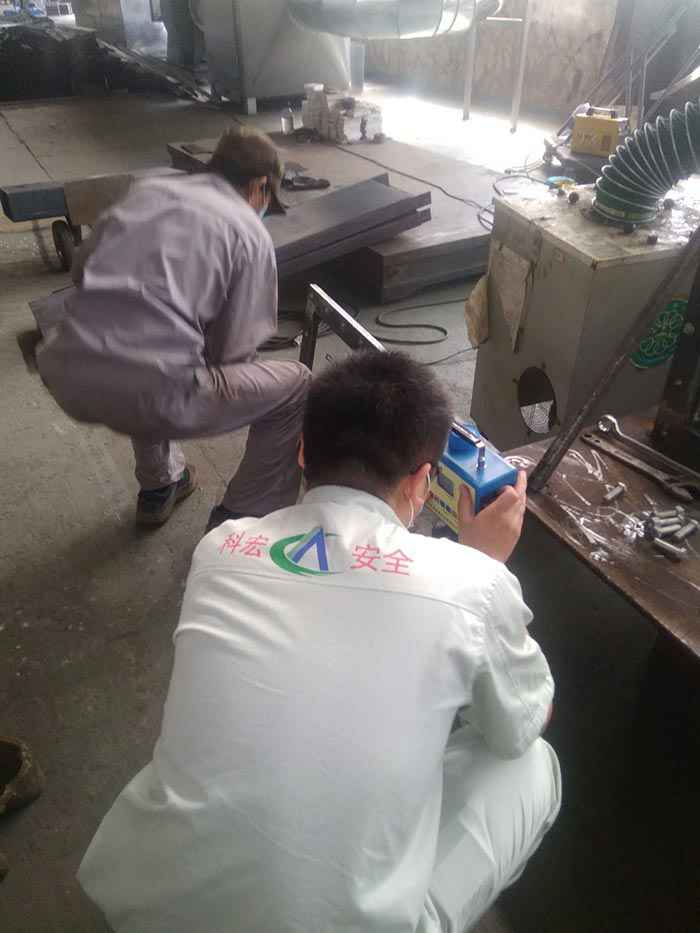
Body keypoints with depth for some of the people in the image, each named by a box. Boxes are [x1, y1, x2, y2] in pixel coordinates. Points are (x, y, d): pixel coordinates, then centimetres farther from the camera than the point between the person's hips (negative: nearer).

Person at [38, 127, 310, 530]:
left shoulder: (146, 189, 20)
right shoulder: (251, 231, 7)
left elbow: (82, 268, 25)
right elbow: (234, 350, 4)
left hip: (65, 376, 7)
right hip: (146, 395, -6)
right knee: (297, 383, 13)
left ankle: (158, 487, 49)